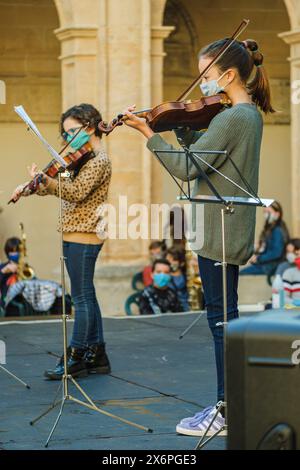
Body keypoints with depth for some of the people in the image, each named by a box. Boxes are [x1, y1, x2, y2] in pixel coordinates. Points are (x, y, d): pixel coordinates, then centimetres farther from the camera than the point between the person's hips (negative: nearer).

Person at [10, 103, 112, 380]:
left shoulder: (98, 160, -13)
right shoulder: (85, 158, 17)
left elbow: (76, 192, -23)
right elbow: (61, 188, 19)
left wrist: (44, 180, -34)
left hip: (82, 237, -10)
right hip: (77, 236, 10)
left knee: (82, 297, -6)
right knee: (85, 296, 13)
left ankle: (75, 358, -4)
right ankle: (97, 355, 19)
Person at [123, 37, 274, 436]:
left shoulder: (231, 118, -19)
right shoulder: (251, 114, 12)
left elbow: (187, 168, -21)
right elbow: (201, 151, 16)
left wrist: (149, 133, -15)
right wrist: (182, 128, 3)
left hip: (220, 234, -10)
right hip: (234, 231, 10)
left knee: (222, 318, -4)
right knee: (226, 316, 14)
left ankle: (227, 414, 1)